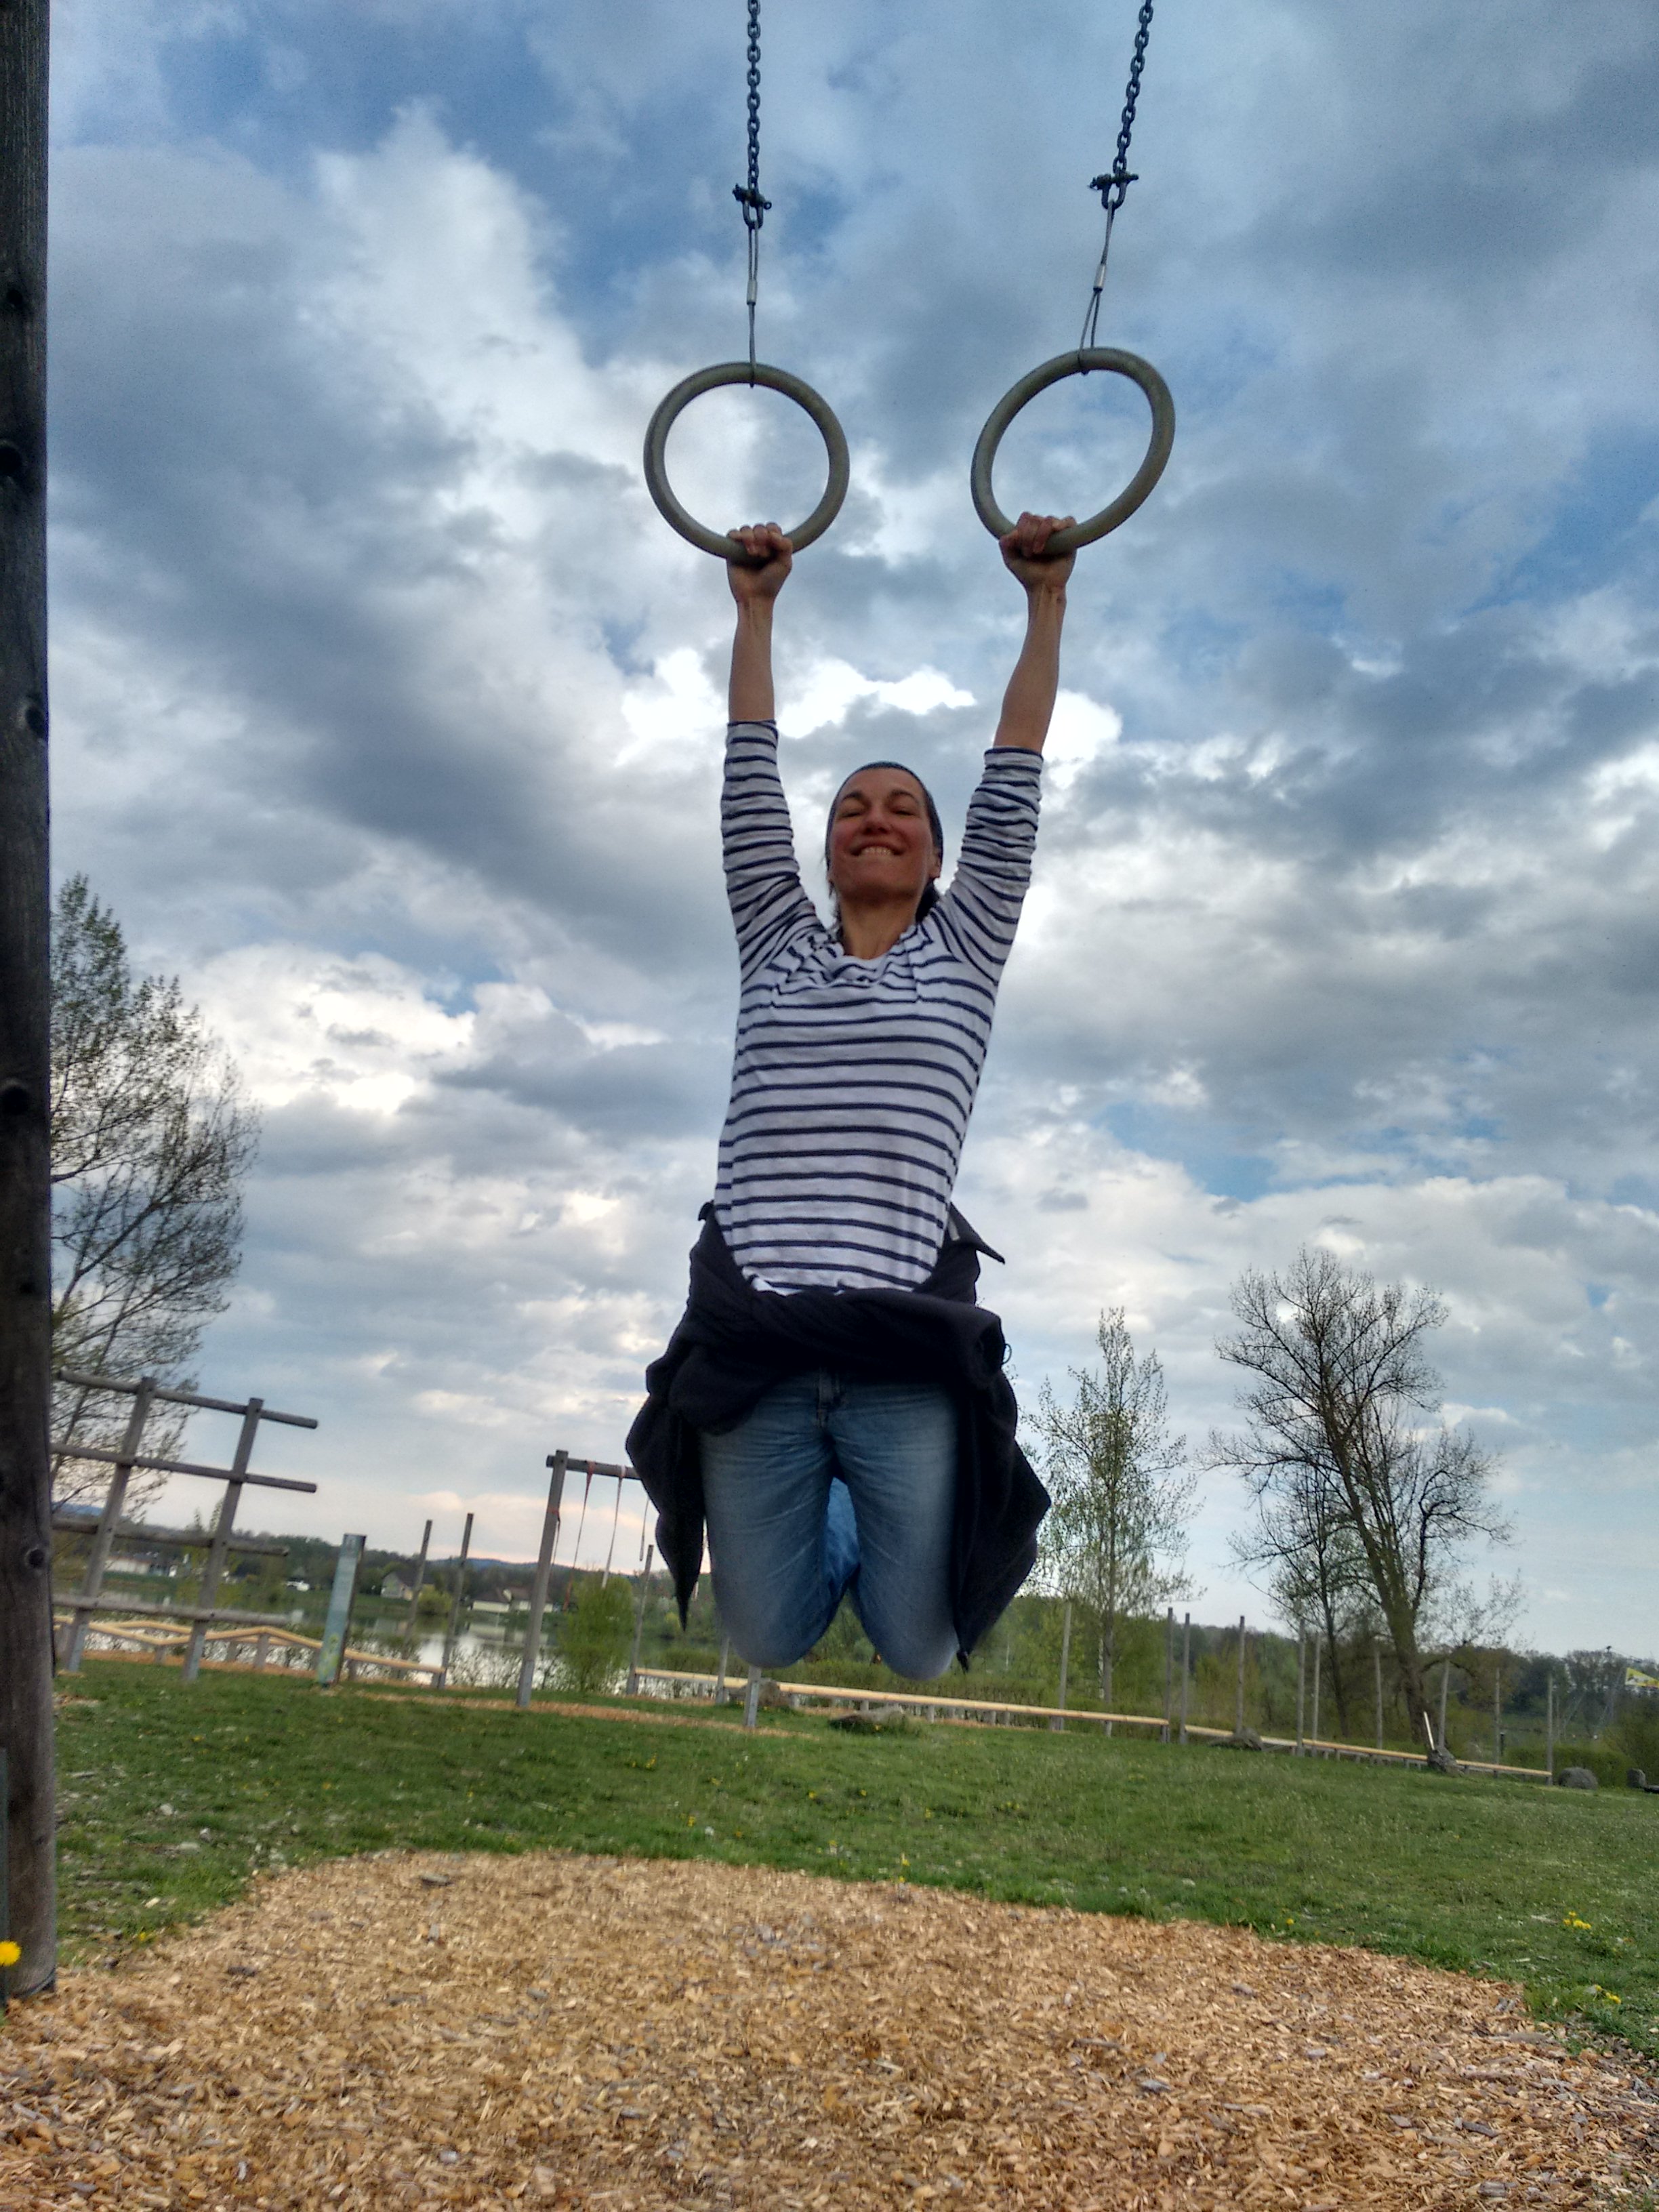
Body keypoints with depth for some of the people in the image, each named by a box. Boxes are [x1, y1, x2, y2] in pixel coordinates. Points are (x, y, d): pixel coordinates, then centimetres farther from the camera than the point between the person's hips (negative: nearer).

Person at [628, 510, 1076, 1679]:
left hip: (906, 1347, -1)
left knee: (917, 1657, 3)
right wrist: (756, 608, 22)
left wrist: (1047, 601, 14)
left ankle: (867, 1531, 37)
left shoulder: (964, 950, 14)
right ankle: (829, 1532, 40)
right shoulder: (776, 946, 17)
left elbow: (1015, 780, 11)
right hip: (750, 1340, 2)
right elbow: (752, 783, 17)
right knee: (764, 1654, 6)